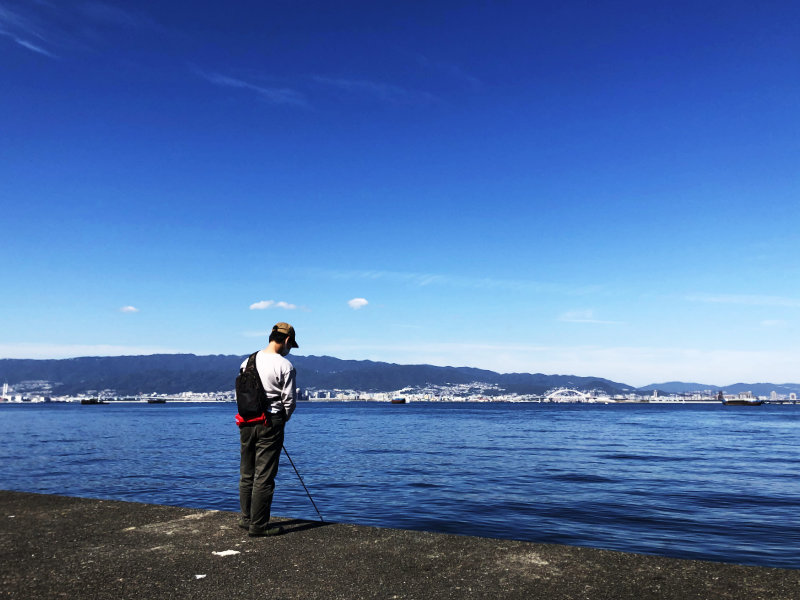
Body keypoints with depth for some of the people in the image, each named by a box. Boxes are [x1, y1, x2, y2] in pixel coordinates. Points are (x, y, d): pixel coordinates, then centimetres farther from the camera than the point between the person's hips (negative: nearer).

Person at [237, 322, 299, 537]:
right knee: (264, 477, 0)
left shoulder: (247, 362, 7)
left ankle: (246, 518, 28)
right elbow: (289, 400, -8)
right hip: (270, 423, -6)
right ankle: (258, 526, 6)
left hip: (246, 422, 6)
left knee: (246, 474, 17)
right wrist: (282, 420, 10)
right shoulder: (285, 366, -11)